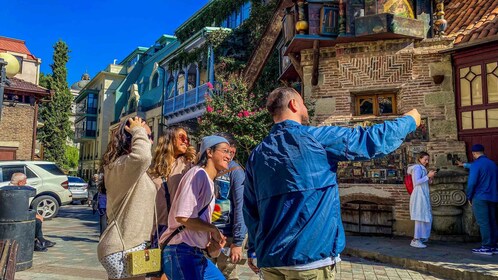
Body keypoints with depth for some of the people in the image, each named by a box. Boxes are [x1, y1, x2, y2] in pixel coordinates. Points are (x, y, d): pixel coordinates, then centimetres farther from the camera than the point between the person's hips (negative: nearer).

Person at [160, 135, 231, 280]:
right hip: (181, 252, -9)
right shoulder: (198, 173, -14)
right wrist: (213, 229, -11)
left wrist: (211, 244, 2)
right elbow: (183, 217, -23)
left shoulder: (210, 182, 15)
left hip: (197, 254, 10)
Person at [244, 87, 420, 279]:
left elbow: (250, 209, 12)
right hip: (308, 256, -5)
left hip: (270, 258, 6)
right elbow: (374, 140, -3)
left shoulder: (257, 154, 6)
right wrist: (410, 120, 15)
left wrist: (253, 249, 24)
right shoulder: (316, 138, -9)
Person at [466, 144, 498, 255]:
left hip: (480, 198, -7)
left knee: (483, 223, -4)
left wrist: (469, 197, -4)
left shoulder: (475, 165, -11)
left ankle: (486, 247, -3)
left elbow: (472, 182, -16)